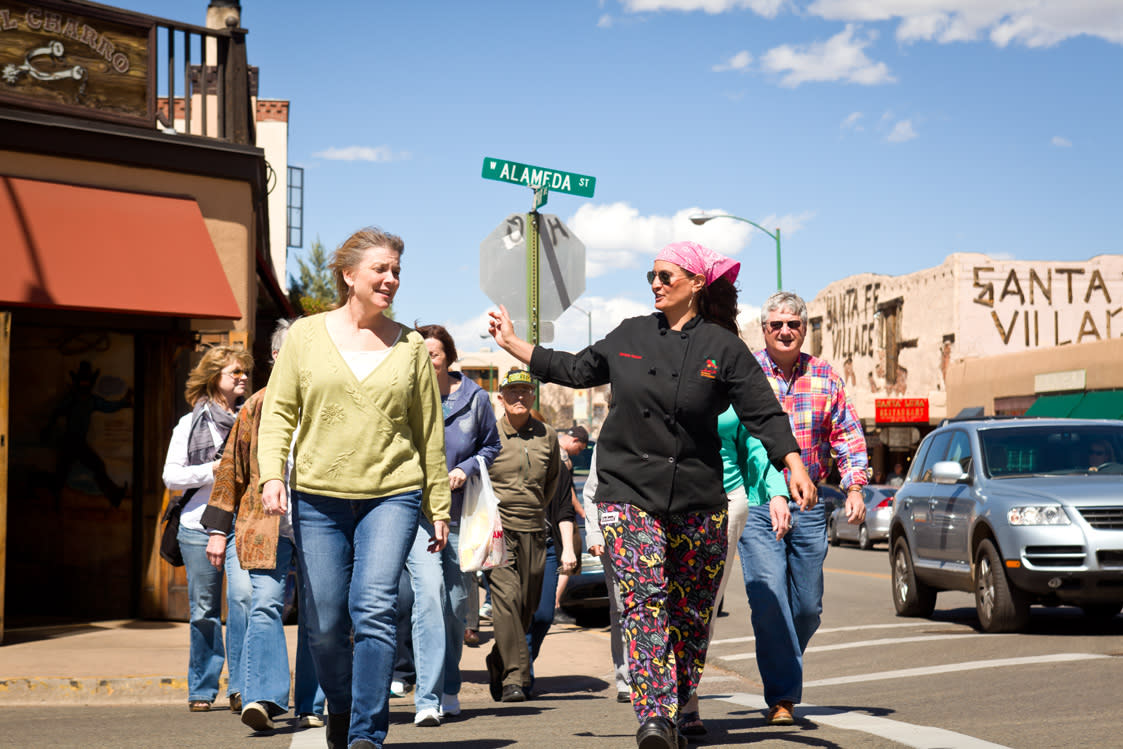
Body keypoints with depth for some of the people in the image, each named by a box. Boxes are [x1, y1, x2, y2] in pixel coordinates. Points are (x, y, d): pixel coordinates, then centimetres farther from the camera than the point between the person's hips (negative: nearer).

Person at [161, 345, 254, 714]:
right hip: (199, 526, 0)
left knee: (243, 596, -18)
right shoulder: (190, 424, 9)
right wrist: (213, 469, -9)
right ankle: (202, 689, 18)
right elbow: (171, 476, 3)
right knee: (204, 610, 5)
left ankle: (240, 686, -15)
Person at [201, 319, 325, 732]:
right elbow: (232, 466, 12)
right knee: (265, 605, -14)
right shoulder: (258, 406, 9)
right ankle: (263, 697, -21)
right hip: (267, 527, -1)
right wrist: (217, 528, 9)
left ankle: (311, 706, 11)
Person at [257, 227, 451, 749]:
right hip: (318, 497, 1)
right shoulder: (305, 336, 6)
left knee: (375, 610, -16)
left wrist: (439, 507, 12)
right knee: (325, 623, 3)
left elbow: (430, 432, 12)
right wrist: (272, 474, -11)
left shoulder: (411, 348, 8)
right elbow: (279, 412, 5)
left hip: (392, 496, 0)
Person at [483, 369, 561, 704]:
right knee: (506, 597, -17)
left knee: (527, 606, 6)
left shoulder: (547, 435, 9)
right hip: (498, 528, -4)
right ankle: (514, 677, -16)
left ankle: (498, 665, 27)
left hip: (533, 529, 4)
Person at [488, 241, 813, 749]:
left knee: (691, 610, 6)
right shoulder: (630, 336, 10)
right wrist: (513, 344, 25)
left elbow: (763, 413, -3)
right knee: (644, 598, -14)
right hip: (629, 492, 1)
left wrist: (795, 466, -16)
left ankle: (682, 706, 23)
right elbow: (577, 370, 22)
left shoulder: (723, 347, 1)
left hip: (697, 497, -1)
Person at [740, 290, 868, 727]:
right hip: (757, 504, -3)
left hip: (809, 506, 4)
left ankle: (784, 670, 32)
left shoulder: (824, 378, 10)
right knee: (769, 601, -12)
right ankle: (782, 697, -8)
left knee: (808, 606, 7)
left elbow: (848, 435, 11)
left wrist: (854, 487, -3)